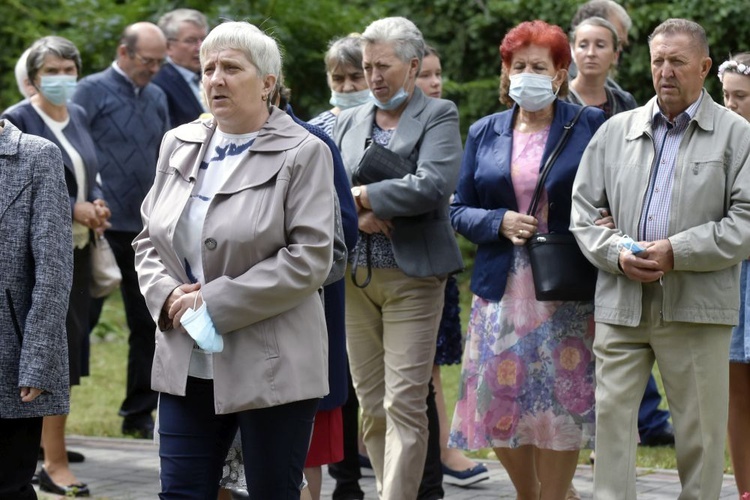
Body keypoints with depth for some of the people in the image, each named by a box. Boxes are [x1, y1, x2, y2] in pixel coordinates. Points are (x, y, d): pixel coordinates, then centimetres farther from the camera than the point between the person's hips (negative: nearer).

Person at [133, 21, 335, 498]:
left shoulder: (303, 153, -6)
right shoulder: (178, 145, 11)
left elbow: (309, 257, -14)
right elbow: (149, 239, 16)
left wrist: (214, 303, -15)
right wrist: (168, 295, -6)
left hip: (270, 368, -5)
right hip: (186, 365, 5)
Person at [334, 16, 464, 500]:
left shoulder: (438, 116, -2)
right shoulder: (349, 121, 14)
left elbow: (433, 185, -18)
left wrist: (362, 196, -11)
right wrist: (359, 215, -12)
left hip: (411, 278, -5)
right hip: (355, 277, 5)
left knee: (404, 405, -8)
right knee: (372, 404, 9)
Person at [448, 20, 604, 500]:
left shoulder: (590, 127, 1)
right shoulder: (484, 133, 11)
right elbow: (460, 210, 10)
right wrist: (500, 223, -8)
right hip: (502, 288, 3)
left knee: (560, 405, -4)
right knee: (498, 405, 4)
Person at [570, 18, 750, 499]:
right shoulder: (616, 131, 12)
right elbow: (583, 210, 12)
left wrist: (676, 253, -14)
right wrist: (617, 254, -7)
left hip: (696, 307, -3)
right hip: (621, 303, 3)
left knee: (699, 430, 3)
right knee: (611, 415, 0)